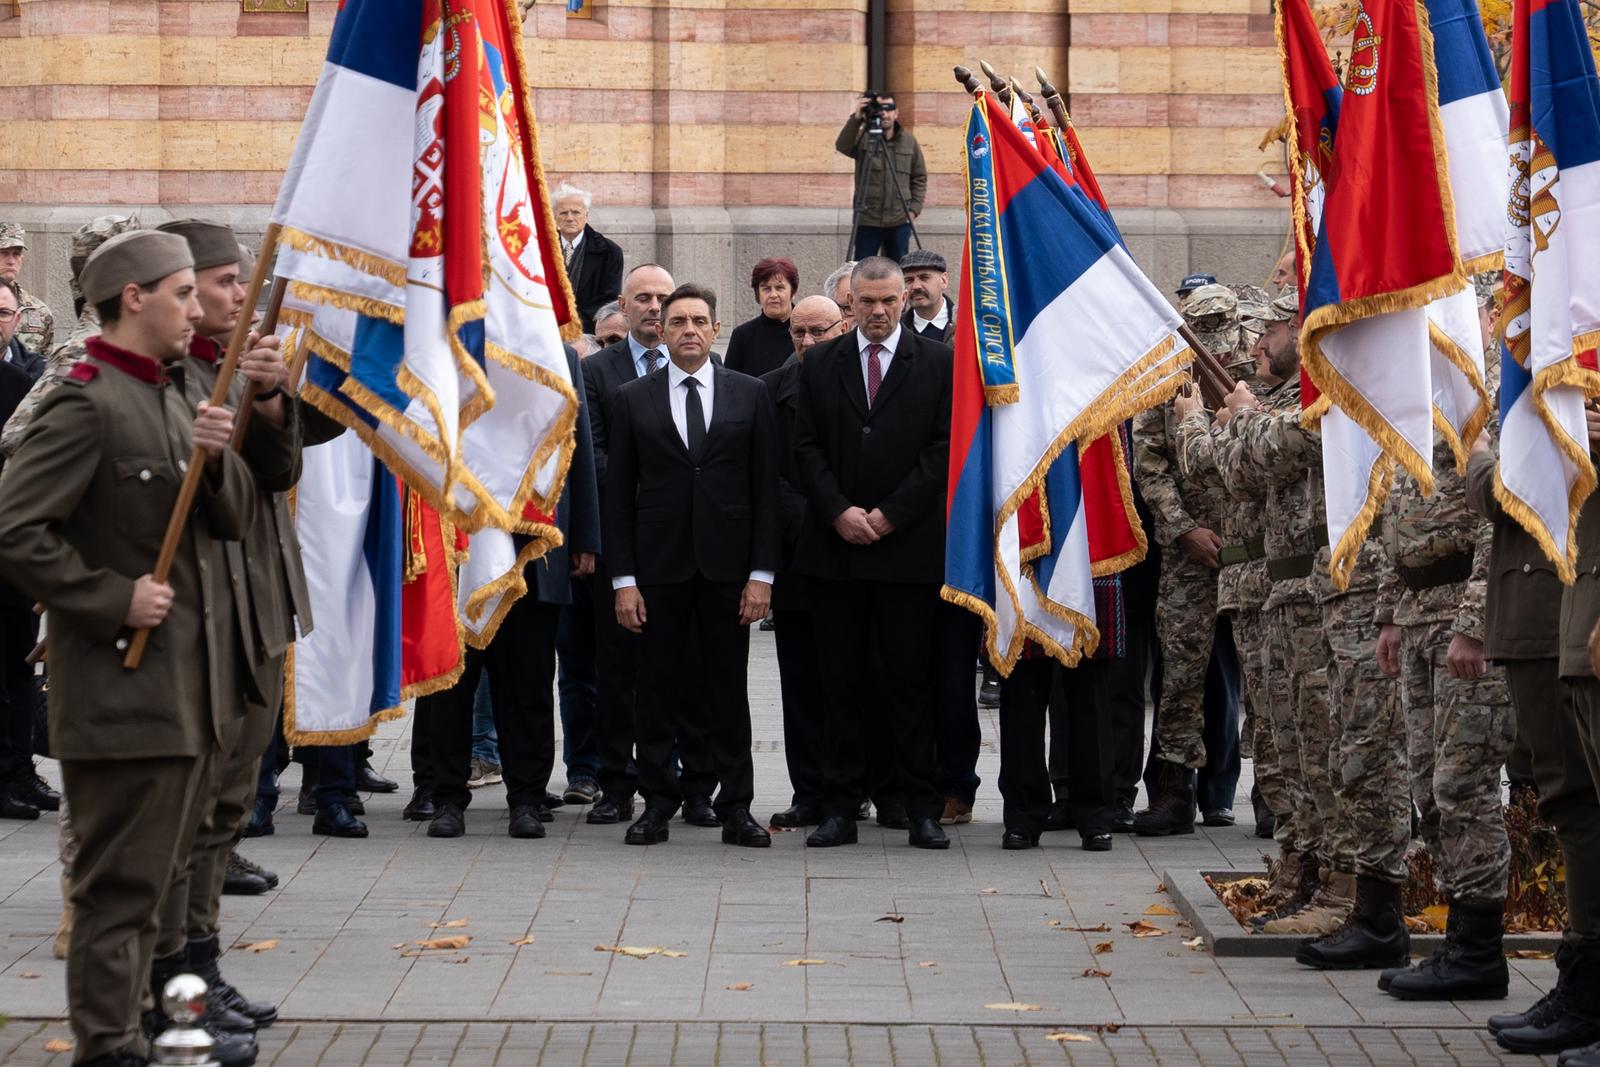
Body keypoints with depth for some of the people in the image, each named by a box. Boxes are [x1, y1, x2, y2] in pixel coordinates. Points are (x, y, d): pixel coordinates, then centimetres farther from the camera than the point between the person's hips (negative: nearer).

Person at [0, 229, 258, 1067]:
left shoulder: (172, 400, 16)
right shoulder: (85, 405, -13)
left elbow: (235, 519, 15)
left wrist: (218, 460, -5)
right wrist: (116, 598, -18)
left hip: (187, 685, 9)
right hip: (124, 691, -9)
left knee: (152, 875, 16)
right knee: (121, 884, -6)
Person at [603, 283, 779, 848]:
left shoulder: (750, 395, 6)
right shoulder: (633, 399, 6)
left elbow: (766, 488, 4)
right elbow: (619, 494, 4)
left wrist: (762, 573, -3)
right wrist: (624, 578, -3)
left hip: (727, 567, 0)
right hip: (658, 567, 0)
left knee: (729, 690, 3)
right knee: (658, 690, 3)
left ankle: (736, 807, 8)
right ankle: (658, 802, 12)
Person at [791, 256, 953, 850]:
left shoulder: (937, 364, 4)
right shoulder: (820, 365, 11)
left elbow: (944, 448, -2)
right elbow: (807, 448, 6)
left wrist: (889, 514, -9)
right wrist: (840, 512, -8)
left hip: (909, 547, -2)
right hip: (835, 547, 2)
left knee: (911, 680, 0)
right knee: (842, 681, 4)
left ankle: (922, 808, 4)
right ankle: (840, 806, 8)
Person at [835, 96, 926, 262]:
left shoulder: (909, 141, 7)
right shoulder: (863, 138, -1)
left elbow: (920, 178, 11)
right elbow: (842, 147, -22)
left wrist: (914, 209, 0)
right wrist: (855, 119, -35)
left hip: (899, 223, 2)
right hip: (867, 222, -2)